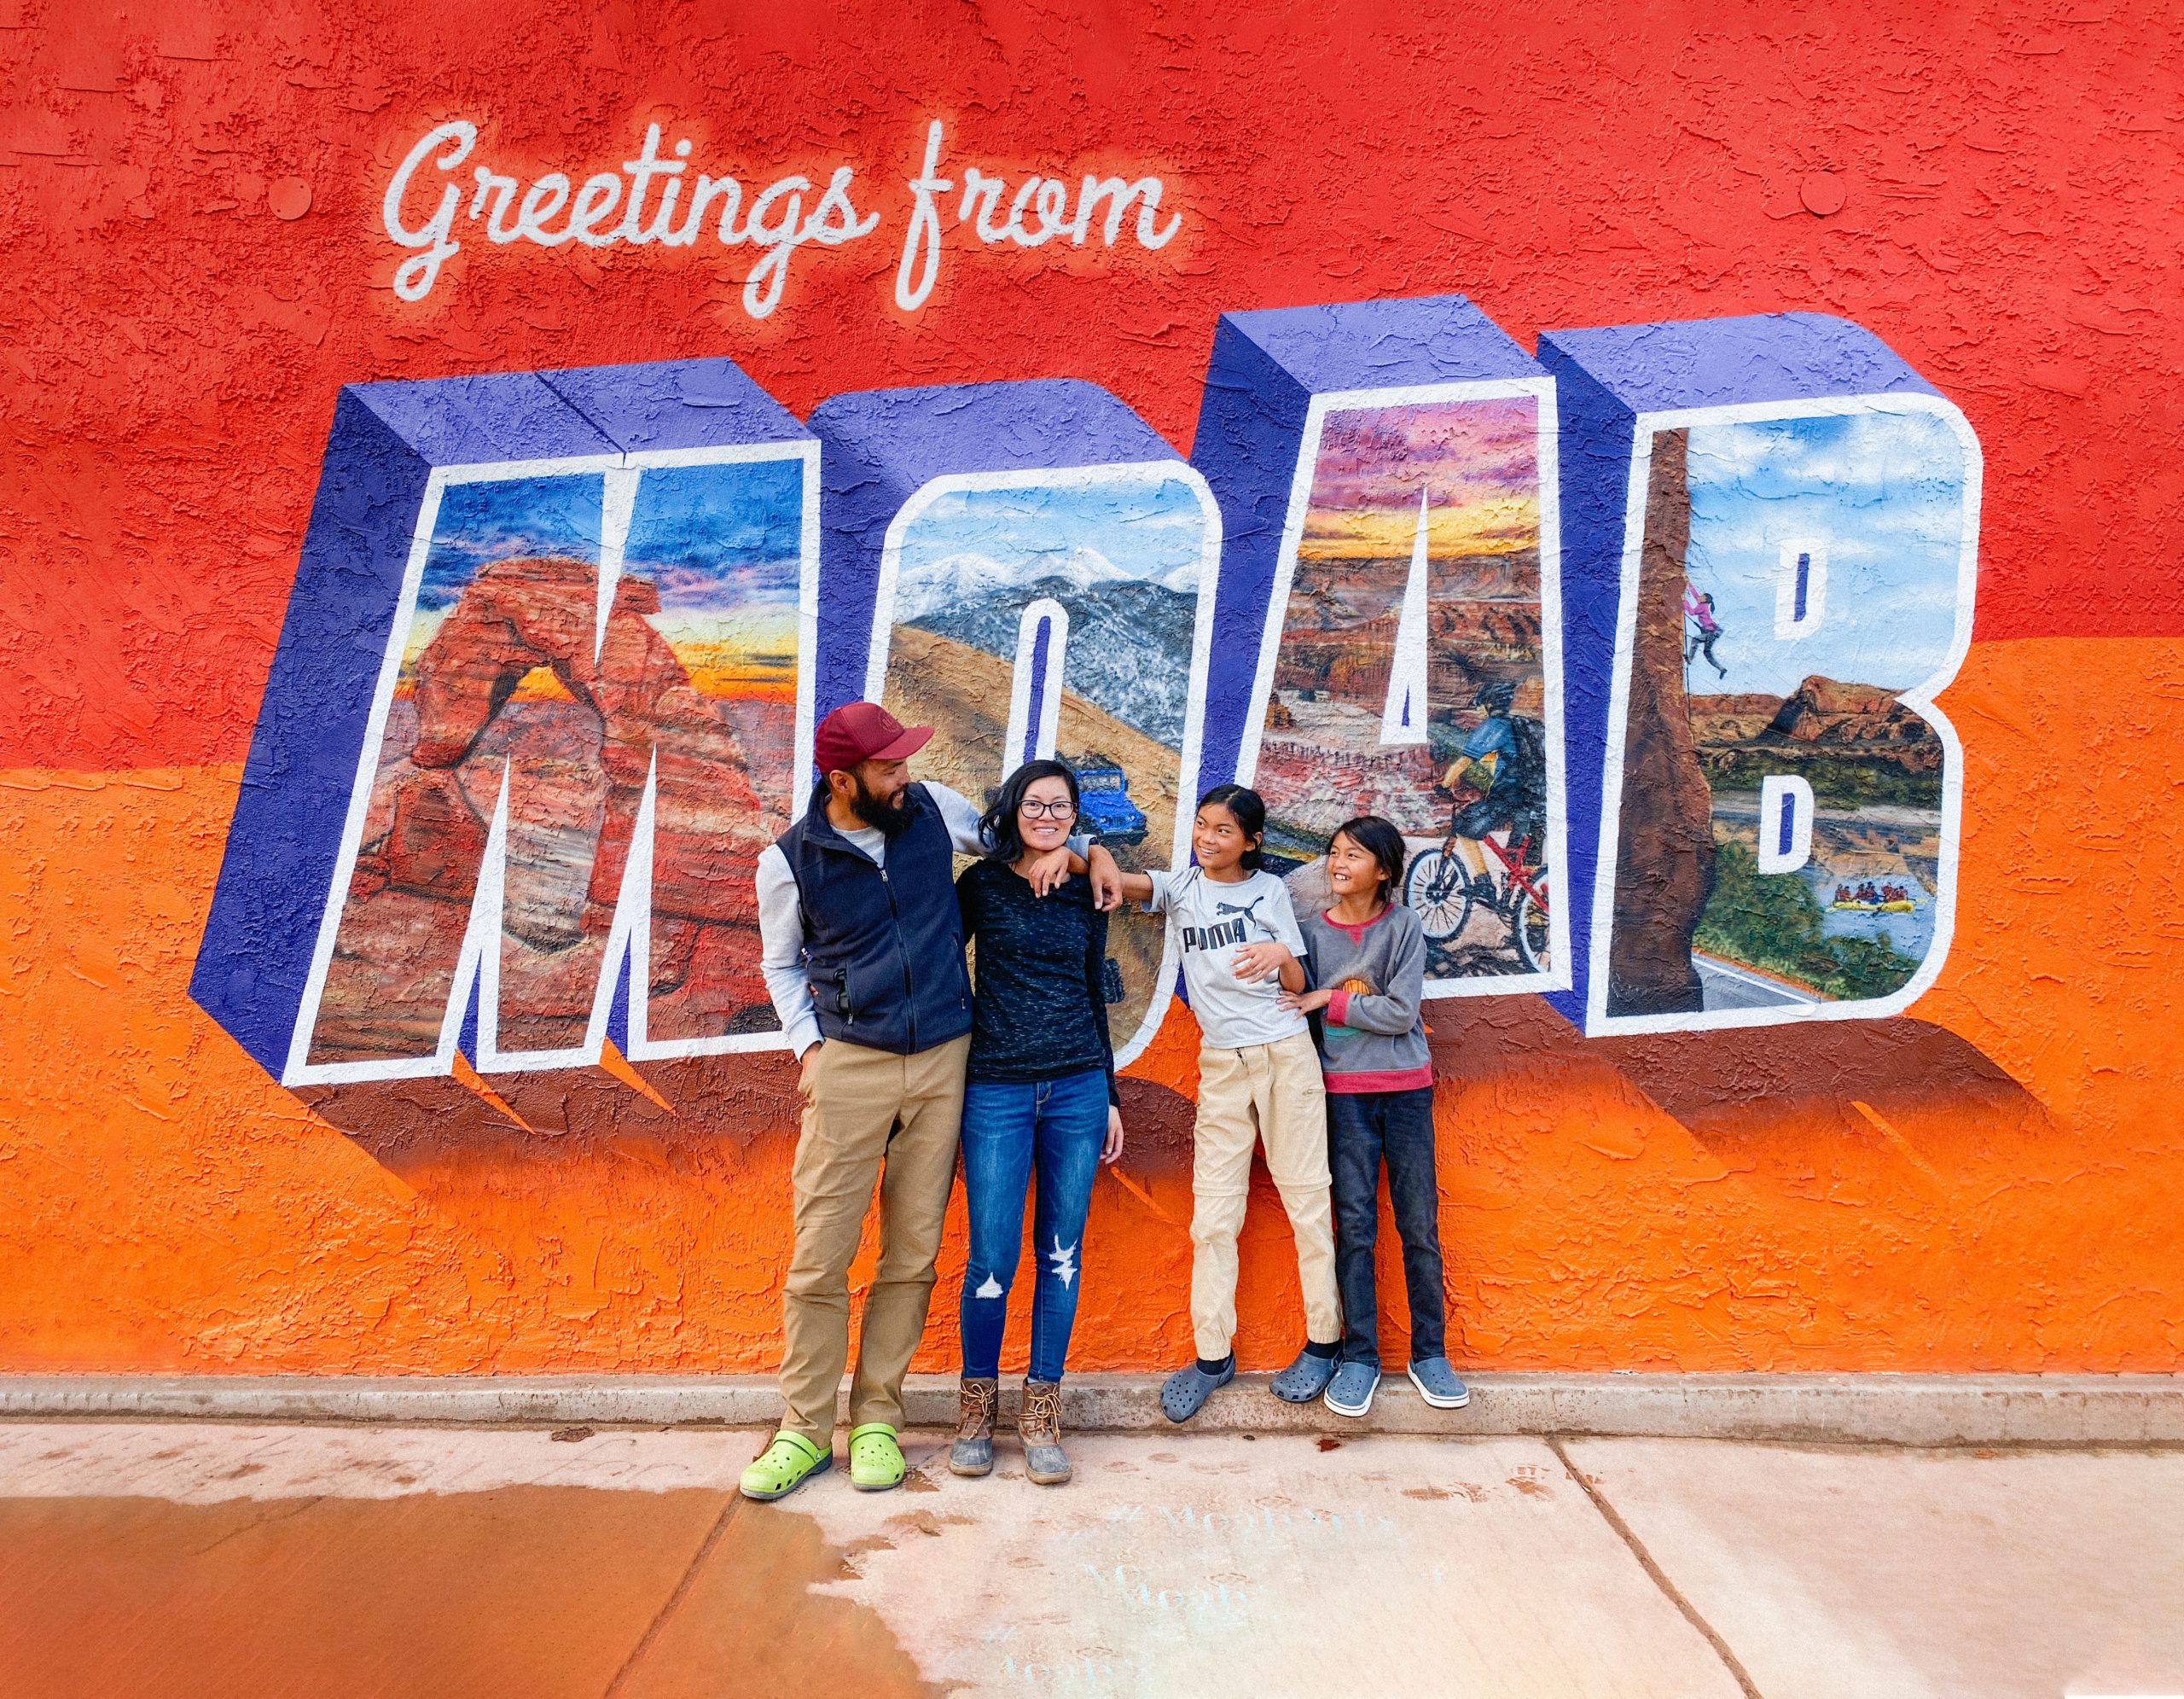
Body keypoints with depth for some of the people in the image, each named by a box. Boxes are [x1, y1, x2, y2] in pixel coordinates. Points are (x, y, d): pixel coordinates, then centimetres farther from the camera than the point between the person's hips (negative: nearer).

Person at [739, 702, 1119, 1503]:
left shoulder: (932, 809, 1)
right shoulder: (789, 860, -3)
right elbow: (781, 964, 11)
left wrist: (1065, 847, 1)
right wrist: (806, 1044, -1)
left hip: (943, 1060, 2)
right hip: (850, 1065, -2)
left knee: (912, 1254, 7)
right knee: (820, 1256, 1)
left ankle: (875, 1420, 23)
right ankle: (804, 1428, 19)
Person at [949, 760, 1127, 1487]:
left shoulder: (1087, 892, 9)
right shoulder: (981, 883, 1)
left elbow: (1094, 995, 14)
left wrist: (1109, 1095, 14)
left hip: (1077, 1089, 3)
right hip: (996, 1090, -3)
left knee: (1062, 1254, 6)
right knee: (992, 1257, -1)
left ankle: (1041, 1411, 20)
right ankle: (977, 1403, 21)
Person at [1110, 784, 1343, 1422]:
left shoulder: (1270, 890, 4)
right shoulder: (1179, 887, 7)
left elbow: (1298, 985, 3)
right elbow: (1117, 880, -10)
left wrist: (1282, 954, -18)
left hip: (1285, 1053, -1)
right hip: (1221, 1063, 2)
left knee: (1307, 1199, 5)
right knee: (1213, 1213, 3)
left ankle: (1324, 1341, 17)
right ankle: (1213, 1354, 13)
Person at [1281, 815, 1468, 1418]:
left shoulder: (1404, 926, -3)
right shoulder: (1314, 930, 3)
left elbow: (1402, 1012, -12)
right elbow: (1301, 1008, 7)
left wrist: (1330, 1000, -12)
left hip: (1407, 1088, 0)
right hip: (1344, 1091, 1)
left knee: (1420, 1225, 4)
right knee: (1354, 1226, 1)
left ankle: (1429, 1354, 17)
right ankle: (1359, 1357, 12)